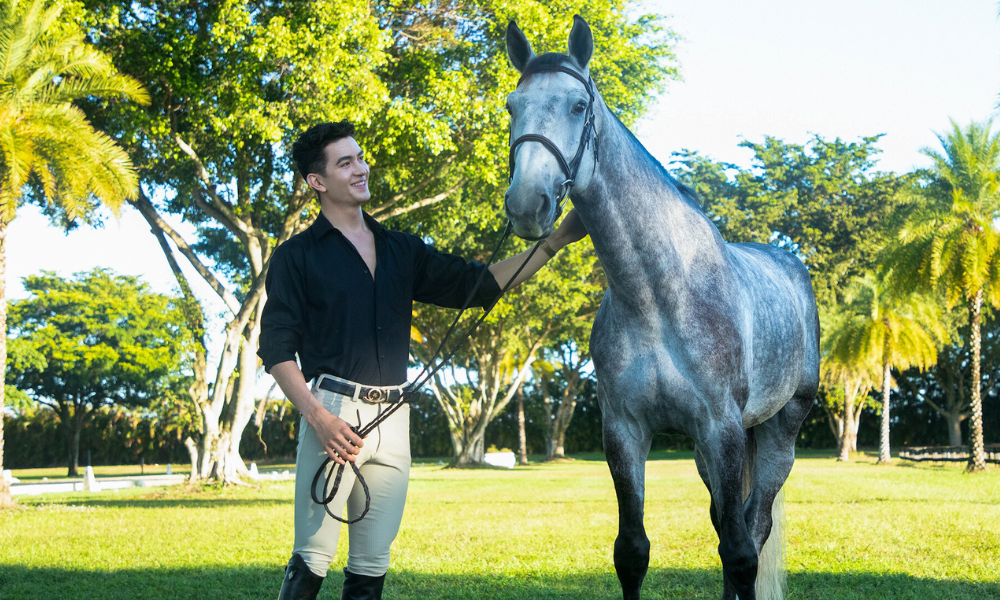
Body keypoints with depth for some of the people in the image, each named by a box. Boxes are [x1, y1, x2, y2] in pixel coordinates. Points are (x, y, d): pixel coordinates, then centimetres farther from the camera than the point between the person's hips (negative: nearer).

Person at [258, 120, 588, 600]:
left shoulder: (401, 251, 17)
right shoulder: (297, 257, 3)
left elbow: (478, 284, 15)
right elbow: (276, 348, -2)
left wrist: (556, 241, 6)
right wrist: (318, 418, -16)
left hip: (393, 417, 5)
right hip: (334, 414, -5)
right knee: (312, 559, -9)